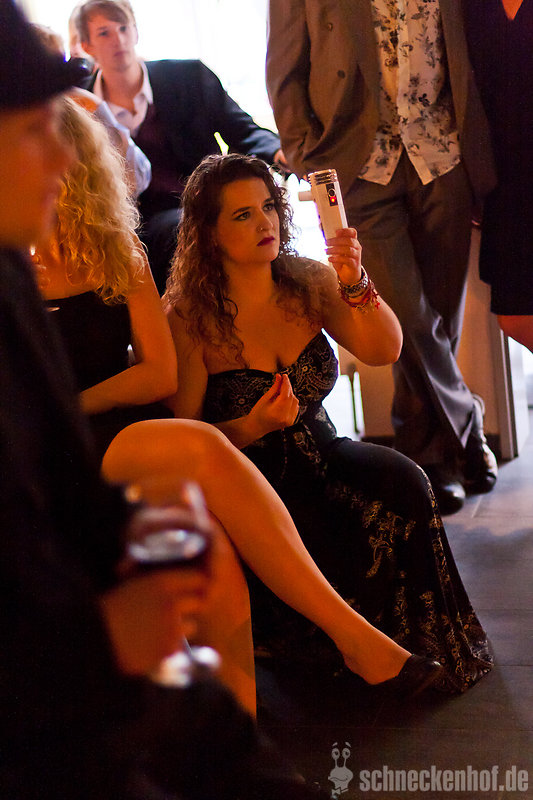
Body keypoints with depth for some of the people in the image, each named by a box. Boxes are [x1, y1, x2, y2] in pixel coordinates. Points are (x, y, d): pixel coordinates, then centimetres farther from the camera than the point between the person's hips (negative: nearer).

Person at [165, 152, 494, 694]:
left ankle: (430, 649, -6)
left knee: (404, 483, -25)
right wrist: (253, 427, -27)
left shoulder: (307, 282, 1)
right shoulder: (190, 319, -12)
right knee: (329, 564, -31)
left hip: (321, 457, 5)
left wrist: (356, 283, -24)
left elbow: (384, 351, -7)